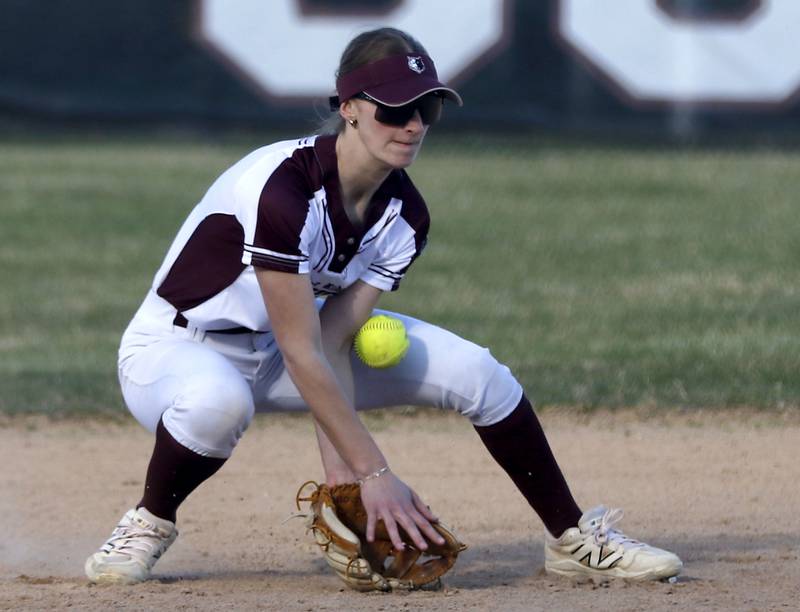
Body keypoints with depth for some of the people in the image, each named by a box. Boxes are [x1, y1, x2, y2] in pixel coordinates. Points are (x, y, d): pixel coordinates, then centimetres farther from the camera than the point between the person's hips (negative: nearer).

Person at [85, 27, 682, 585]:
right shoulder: (282, 187, -33)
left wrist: (342, 470, -25)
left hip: (275, 356, 7)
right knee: (218, 401, -44)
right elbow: (302, 355, -33)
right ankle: (149, 526, -14)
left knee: (472, 370, -6)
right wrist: (373, 473, -34)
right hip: (175, 353, -7)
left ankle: (573, 539, 10)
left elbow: (334, 342, -14)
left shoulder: (404, 216, -9)